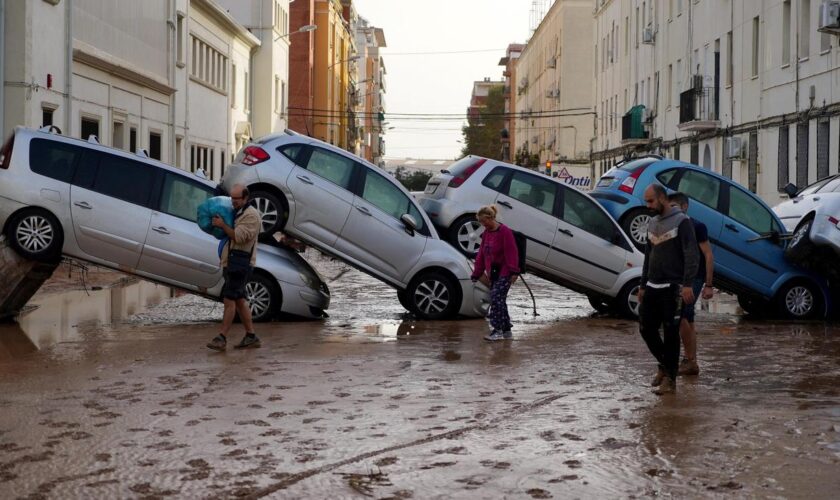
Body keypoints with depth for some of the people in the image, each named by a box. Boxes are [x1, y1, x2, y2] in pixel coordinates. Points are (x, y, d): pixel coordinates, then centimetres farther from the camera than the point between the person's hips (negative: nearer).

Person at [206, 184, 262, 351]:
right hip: (231, 262, 10)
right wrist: (217, 225, 11)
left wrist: (222, 225, -15)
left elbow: (239, 237, -20)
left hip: (240, 263, -10)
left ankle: (222, 338, -13)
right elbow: (228, 235, 29)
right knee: (240, 300, 10)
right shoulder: (235, 213, 21)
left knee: (229, 299, -12)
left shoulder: (251, 215, -9)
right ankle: (251, 336, 15)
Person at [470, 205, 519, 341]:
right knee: (499, 300, 9)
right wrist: (477, 274, 18)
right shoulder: (486, 233, 13)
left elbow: (511, 252, -15)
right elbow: (481, 254, 17)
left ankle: (498, 330, -13)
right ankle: (507, 331, 17)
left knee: (496, 298, -16)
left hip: (504, 273, -8)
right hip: (493, 273, 8)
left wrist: (513, 271, -19)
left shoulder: (504, 231, -12)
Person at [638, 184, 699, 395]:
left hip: (672, 288, -7)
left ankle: (670, 379, 2)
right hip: (652, 287, 7)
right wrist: (643, 286, 20)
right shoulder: (652, 223, 16)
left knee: (671, 333, -4)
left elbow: (692, 255, -13)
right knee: (646, 328, 6)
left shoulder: (681, 221, -7)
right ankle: (664, 365, 26)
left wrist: (687, 284, -21)